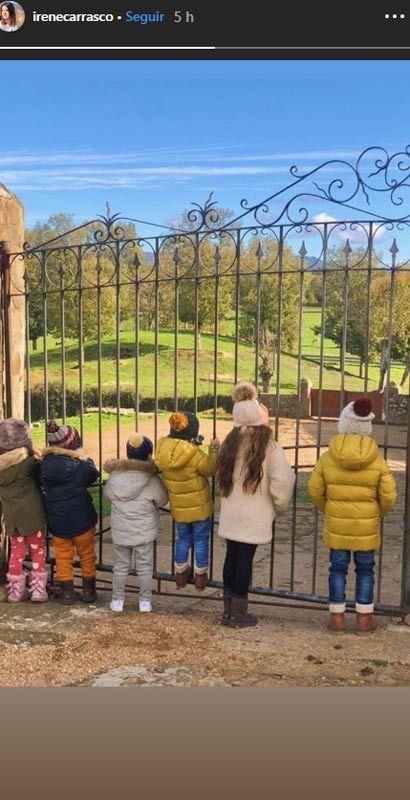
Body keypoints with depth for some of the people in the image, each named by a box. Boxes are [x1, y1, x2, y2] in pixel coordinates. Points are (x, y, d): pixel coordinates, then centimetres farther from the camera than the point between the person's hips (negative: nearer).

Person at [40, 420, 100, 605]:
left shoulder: (45, 464, -6)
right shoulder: (79, 464, -16)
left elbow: (45, 485, 8)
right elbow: (93, 475, 0)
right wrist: (86, 460, 14)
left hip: (56, 520, 3)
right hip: (81, 518, -2)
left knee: (63, 557, 15)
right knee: (86, 555, 14)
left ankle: (67, 593, 19)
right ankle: (88, 591, 22)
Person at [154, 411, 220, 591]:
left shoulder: (162, 450, -12)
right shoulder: (194, 453, -28)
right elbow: (210, 469, -12)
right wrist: (214, 449, 1)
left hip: (178, 507, 4)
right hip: (199, 506, -4)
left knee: (183, 539, 23)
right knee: (201, 540, 15)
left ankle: (181, 575, 35)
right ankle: (200, 577, 28)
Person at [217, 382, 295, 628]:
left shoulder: (231, 441, 4)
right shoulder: (268, 445, -13)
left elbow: (222, 475, 6)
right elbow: (283, 480, -15)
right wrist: (279, 504, 1)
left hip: (231, 513, 5)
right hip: (254, 515, -5)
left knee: (232, 556, 13)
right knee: (245, 558, 3)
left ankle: (229, 609, 24)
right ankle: (239, 614, 13)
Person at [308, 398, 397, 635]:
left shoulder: (327, 458, -8)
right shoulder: (378, 461, -9)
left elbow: (315, 490, -2)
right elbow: (389, 495, -7)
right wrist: (378, 514, 13)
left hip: (337, 524, 1)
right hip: (366, 526, -1)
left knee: (338, 569, 11)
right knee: (365, 570, 13)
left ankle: (337, 617, 17)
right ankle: (364, 618, 19)